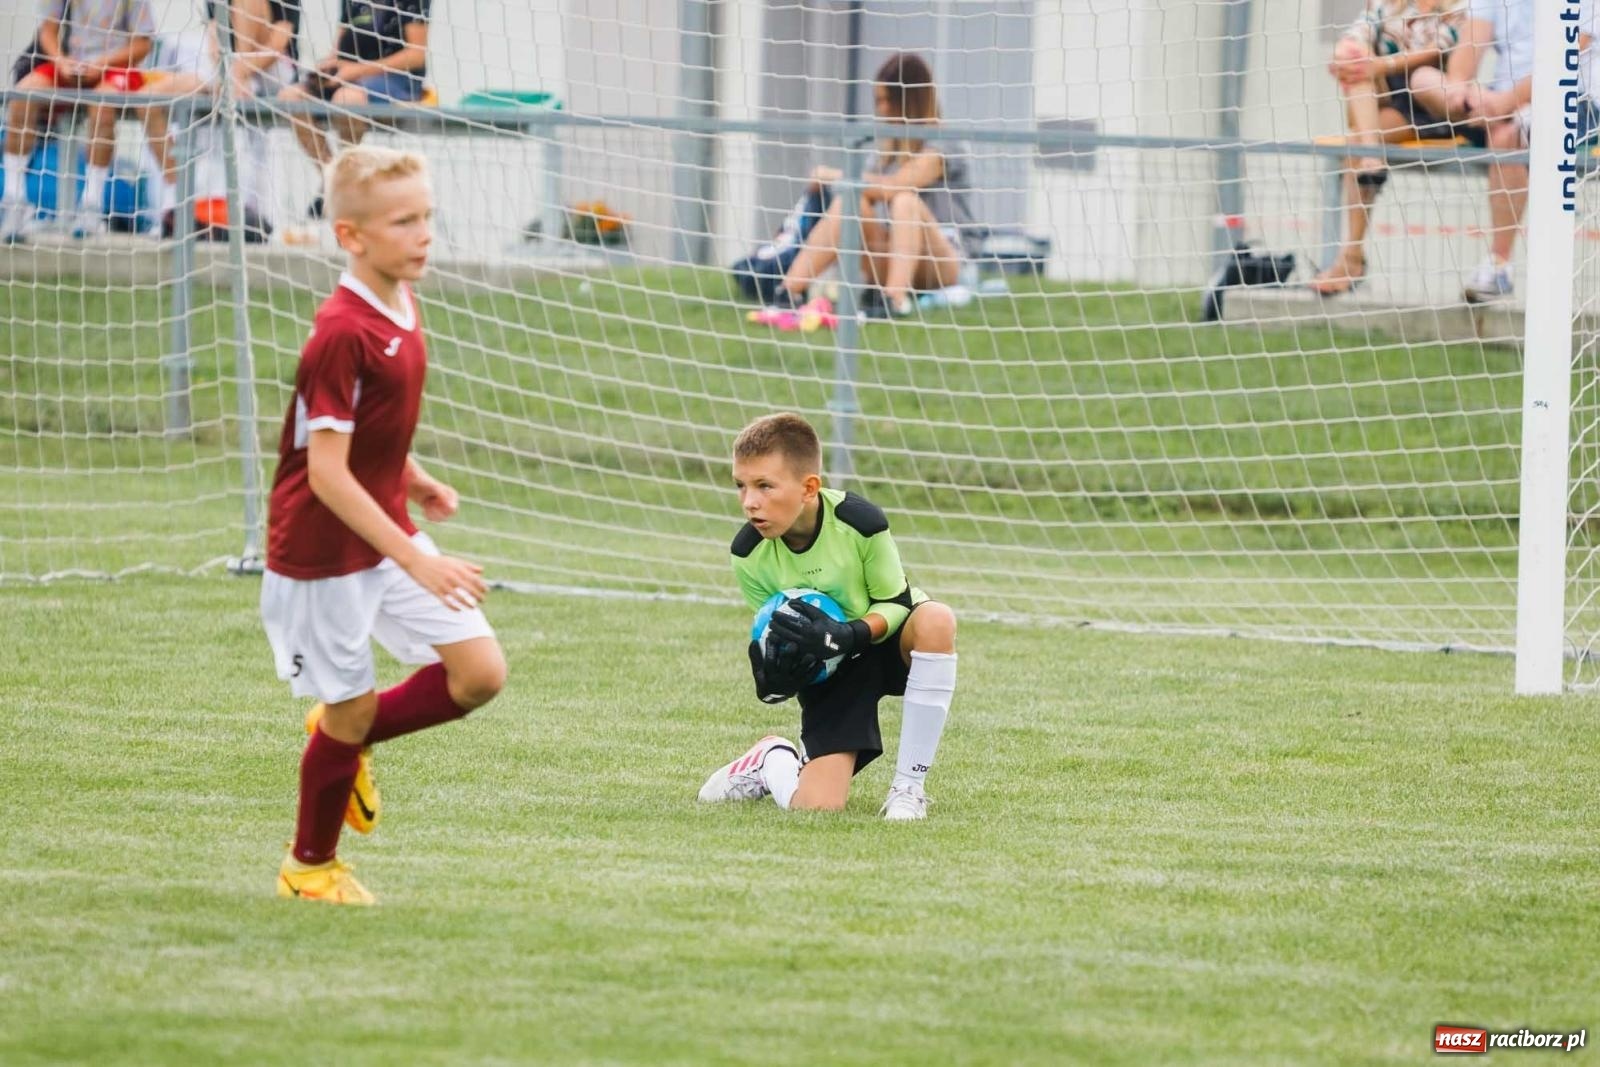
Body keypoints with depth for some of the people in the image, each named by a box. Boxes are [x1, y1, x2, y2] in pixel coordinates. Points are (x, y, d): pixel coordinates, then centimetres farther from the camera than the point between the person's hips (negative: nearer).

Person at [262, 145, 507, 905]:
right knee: (354, 708, 3)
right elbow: (326, 473, -27)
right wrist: (417, 561, -29)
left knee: (480, 673, 1)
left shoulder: (400, 309, 2)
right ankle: (310, 868, 25)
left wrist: (414, 479, 7)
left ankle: (347, 736, 24)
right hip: (324, 553, -8)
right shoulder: (341, 335, -25)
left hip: (389, 532, 8)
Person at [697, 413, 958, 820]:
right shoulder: (749, 553, -17)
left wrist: (845, 636, -34)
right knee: (815, 808, -17)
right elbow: (776, 632, -4)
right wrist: (776, 671, -28)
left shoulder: (860, 521, -26)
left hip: (888, 640, -1)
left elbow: (896, 604, -14)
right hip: (827, 669, 1)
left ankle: (908, 788, -25)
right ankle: (773, 761, 26)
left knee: (936, 620, -39)